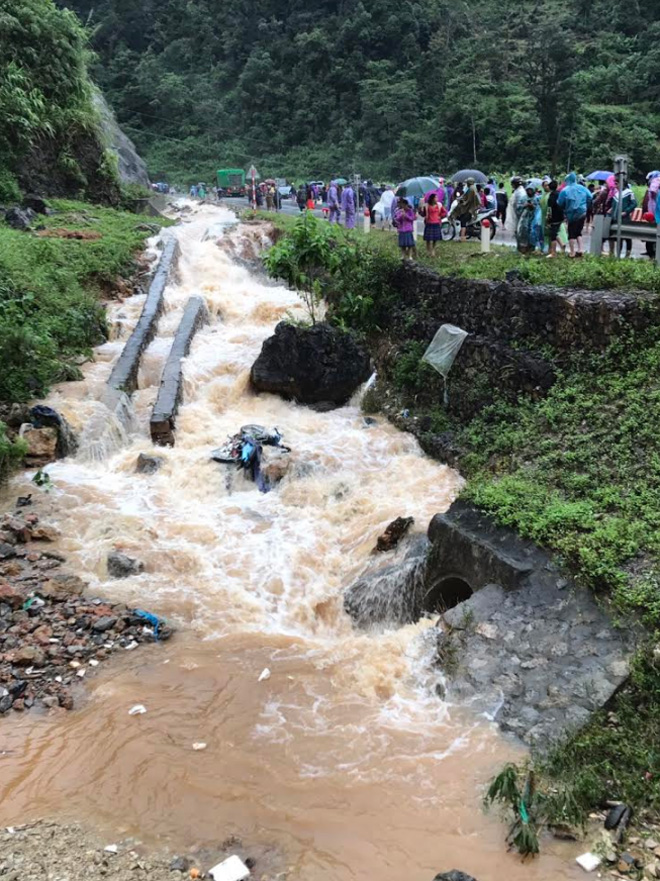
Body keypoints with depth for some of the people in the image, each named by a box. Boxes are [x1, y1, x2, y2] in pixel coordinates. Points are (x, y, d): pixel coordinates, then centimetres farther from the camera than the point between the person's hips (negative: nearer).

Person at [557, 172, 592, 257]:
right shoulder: (582, 188, 2)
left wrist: (564, 210, 12)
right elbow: (589, 197, 4)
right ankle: (580, 250, 10)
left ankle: (572, 252, 2)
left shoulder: (565, 190, -10)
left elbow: (560, 203, -6)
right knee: (578, 232, 18)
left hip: (572, 215, -4)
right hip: (582, 213, 4)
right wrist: (585, 207, 16)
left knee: (572, 234, 4)